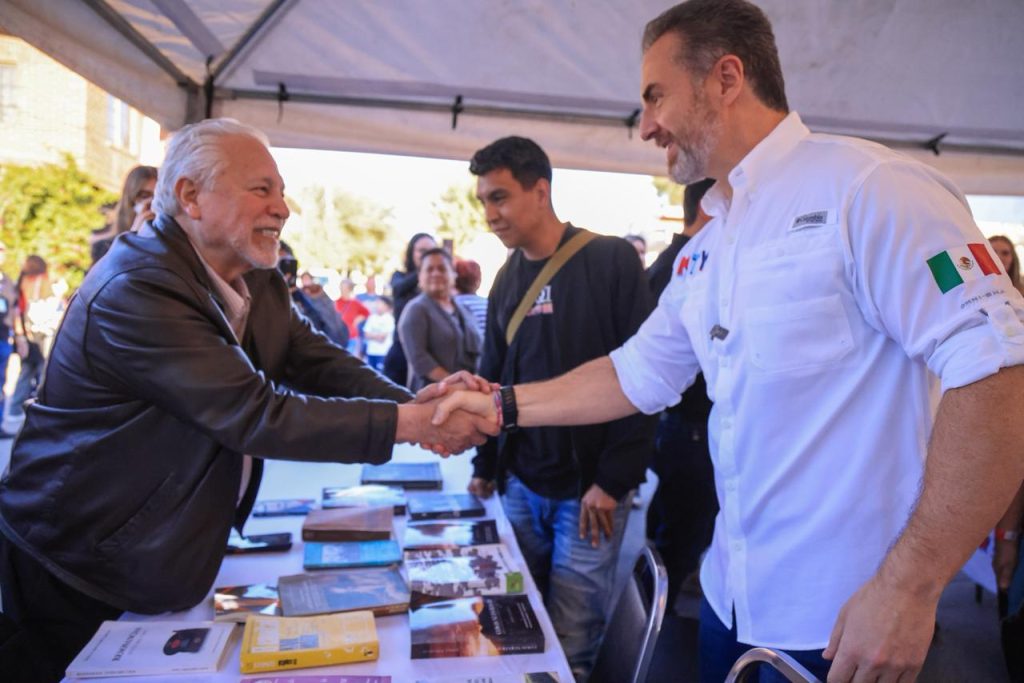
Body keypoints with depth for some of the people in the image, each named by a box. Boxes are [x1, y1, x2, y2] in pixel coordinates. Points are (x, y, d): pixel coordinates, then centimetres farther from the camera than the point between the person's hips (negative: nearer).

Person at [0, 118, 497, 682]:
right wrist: (406, 424, -32)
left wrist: (413, 402, -24)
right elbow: (256, 415, -32)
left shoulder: (257, 280, 1)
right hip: (78, 565, -7)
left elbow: (319, 363, -7)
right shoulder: (136, 290, -28)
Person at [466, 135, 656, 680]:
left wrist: (614, 479, -14)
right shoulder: (508, 278, 9)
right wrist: (485, 464, 13)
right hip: (520, 485, 6)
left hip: (589, 488, -5)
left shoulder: (610, 261, -10)